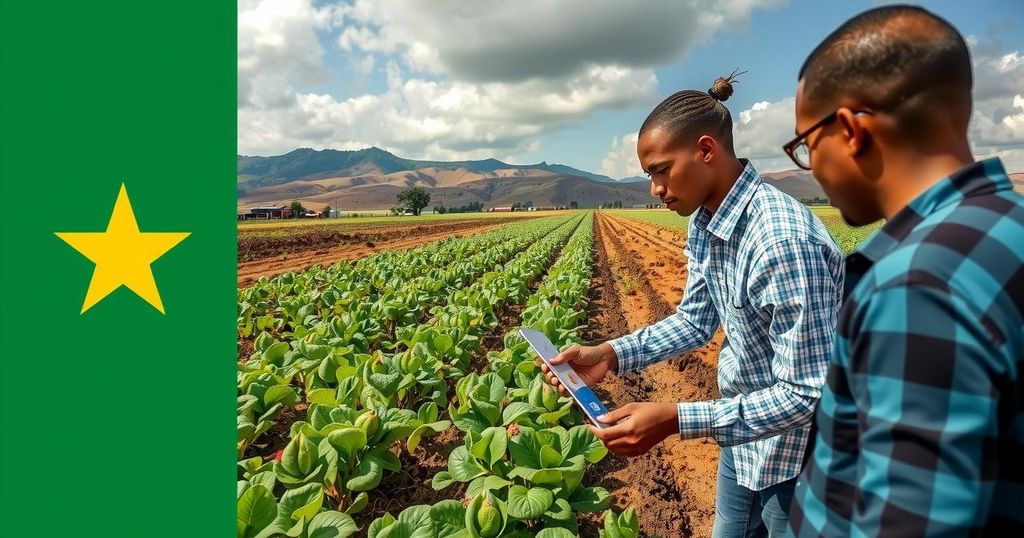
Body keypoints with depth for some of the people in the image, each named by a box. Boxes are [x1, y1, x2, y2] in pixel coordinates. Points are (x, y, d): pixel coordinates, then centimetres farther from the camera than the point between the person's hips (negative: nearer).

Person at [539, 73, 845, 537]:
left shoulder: (785, 241, -33)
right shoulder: (704, 223, -3)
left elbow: (806, 394, -30)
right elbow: (696, 321, 3)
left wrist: (674, 420, -36)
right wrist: (611, 354, -10)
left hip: (802, 454, -8)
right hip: (744, 433, 8)